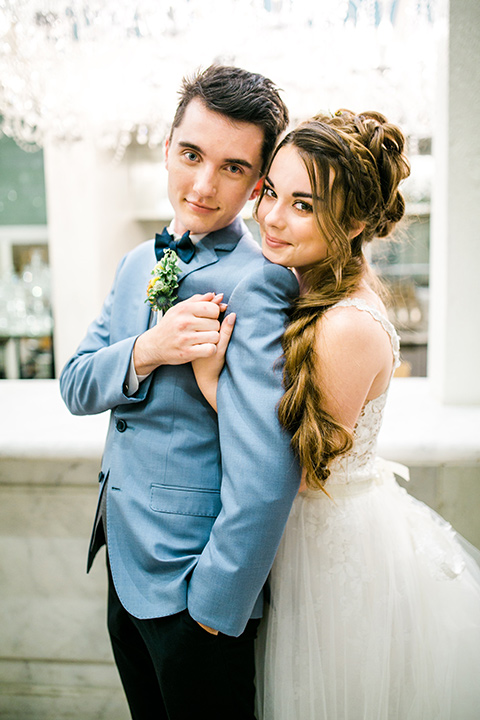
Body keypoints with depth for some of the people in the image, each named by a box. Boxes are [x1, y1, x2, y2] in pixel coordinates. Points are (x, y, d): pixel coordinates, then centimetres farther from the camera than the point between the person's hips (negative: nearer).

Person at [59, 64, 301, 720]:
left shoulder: (256, 282, -22)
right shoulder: (139, 264, 6)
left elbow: (264, 477, -26)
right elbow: (75, 388, 2)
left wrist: (217, 608, -18)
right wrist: (146, 350, -19)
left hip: (191, 582, -7)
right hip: (125, 565, 8)